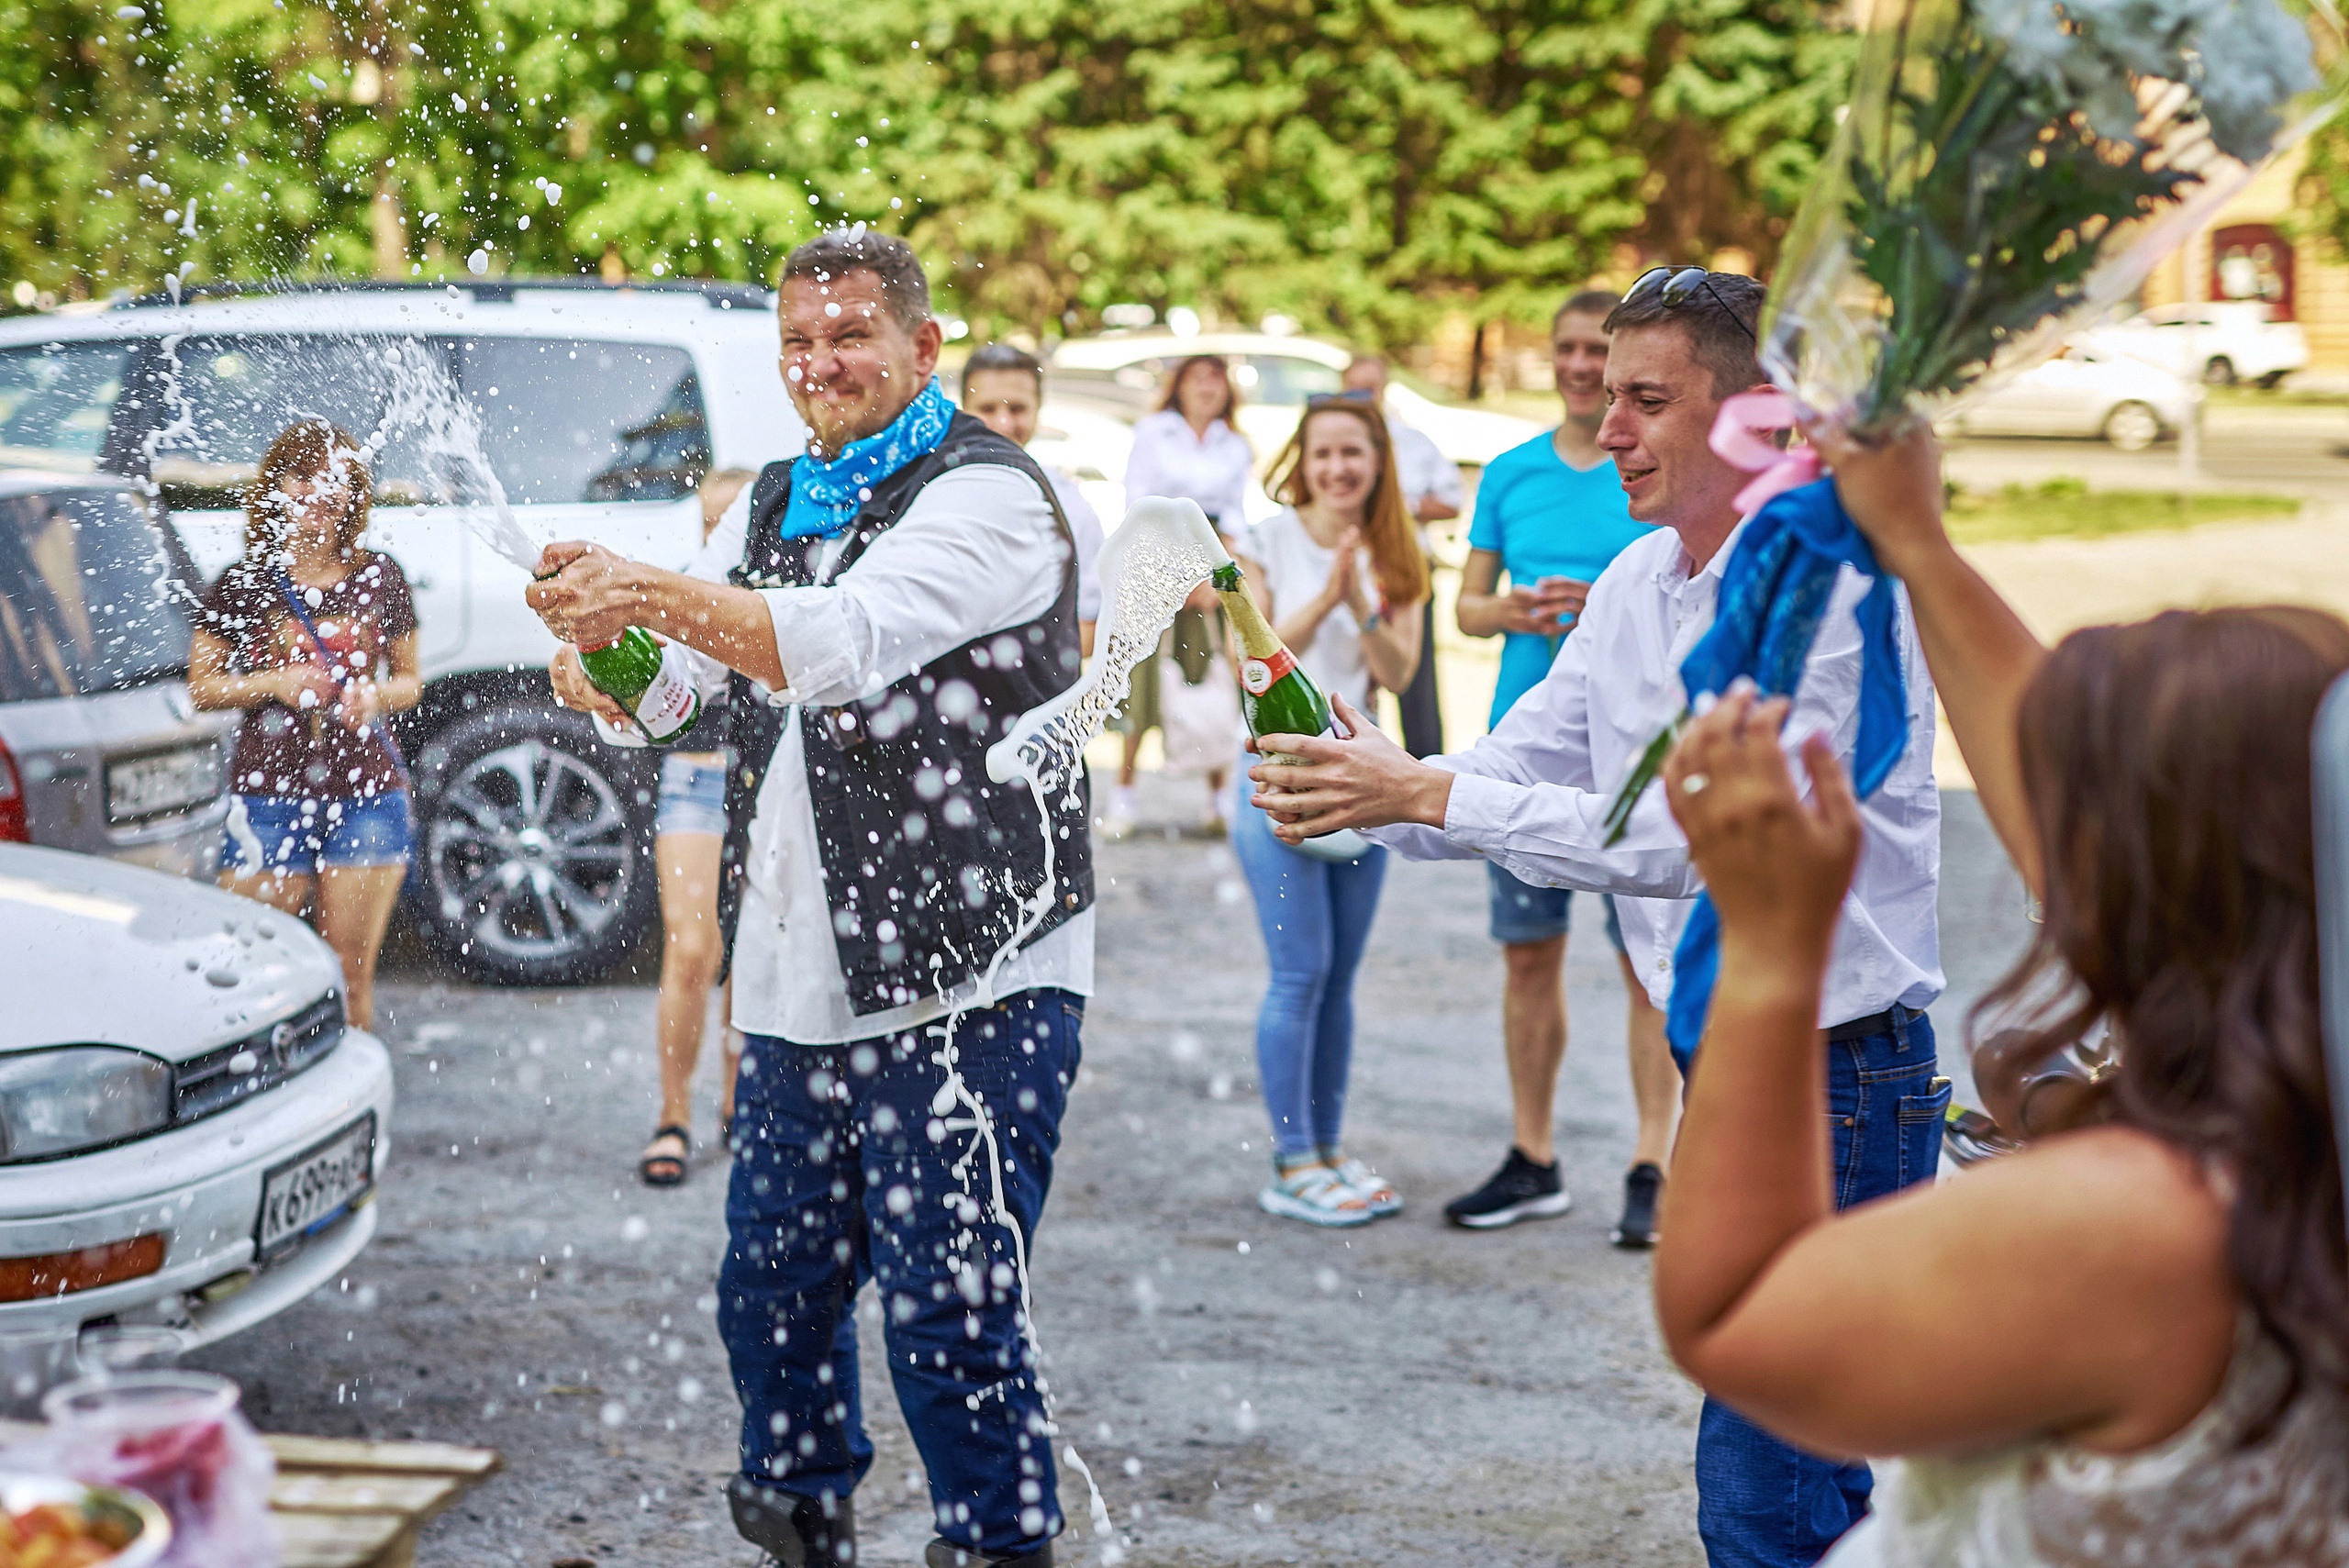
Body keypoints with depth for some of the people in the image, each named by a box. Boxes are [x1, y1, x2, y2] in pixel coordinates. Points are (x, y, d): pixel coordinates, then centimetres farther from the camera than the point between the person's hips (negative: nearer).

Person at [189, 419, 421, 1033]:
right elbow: (202, 687, 6)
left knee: (350, 971, 3)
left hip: (367, 793, 1)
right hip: (269, 794, -1)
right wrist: (274, 683, -11)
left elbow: (410, 679, 15)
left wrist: (376, 694, -7)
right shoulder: (245, 582, 2)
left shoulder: (379, 577, 7)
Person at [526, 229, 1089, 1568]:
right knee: (776, 1288, 16)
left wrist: (659, 592, -35)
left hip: (968, 980, -7)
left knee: (950, 1306, -9)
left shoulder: (989, 494, -10)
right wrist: (597, 650, -10)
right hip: (803, 981, 8)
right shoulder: (774, 504, 16)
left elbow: (844, 643, -25)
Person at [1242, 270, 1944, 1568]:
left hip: (1835, 1076, -8)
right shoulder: (1635, 584, 9)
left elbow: (1698, 832, -26)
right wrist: (1365, 792, -10)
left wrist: (1429, 792, -26)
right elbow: (1512, 766, 11)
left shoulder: (1835, 585, -19)